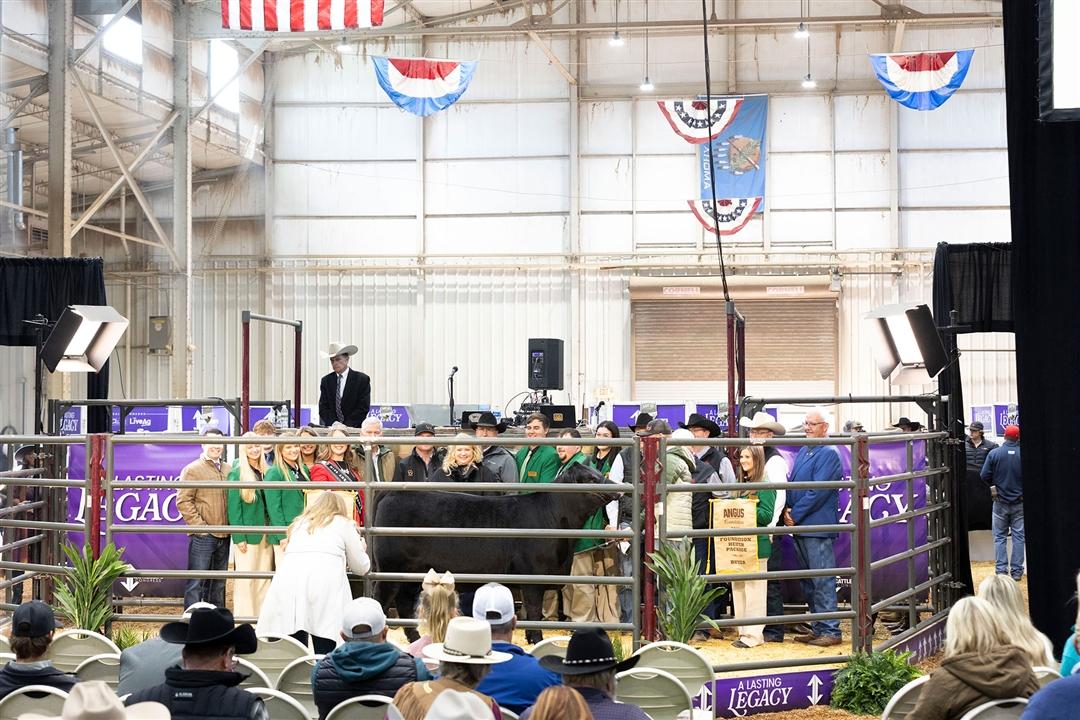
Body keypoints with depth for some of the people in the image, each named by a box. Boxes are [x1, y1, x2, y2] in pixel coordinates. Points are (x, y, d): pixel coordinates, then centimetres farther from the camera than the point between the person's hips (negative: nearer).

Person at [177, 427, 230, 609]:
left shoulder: (228, 470, 14)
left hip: (224, 536, 6)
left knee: (218, 582, 14)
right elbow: (183, 501, -10)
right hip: (202, 537, -6)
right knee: (196, 582, -5)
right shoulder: (192, 469, -4)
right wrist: (199, 526, -15)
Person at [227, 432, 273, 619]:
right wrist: (239, 537, -14)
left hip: (266, 534, 6)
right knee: (246, 580, -4)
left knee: (264, 579, 7)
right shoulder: (237, 474, -4)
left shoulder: (265, 472, 12)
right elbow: (234, 507, -7)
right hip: (248, 534, -6)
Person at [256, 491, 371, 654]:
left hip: (287, 580, 3)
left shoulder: (298, 523, 32)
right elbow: (361, 567, 25)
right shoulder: (344, 523, 22)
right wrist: (362, 549, 47)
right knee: (325, 649, -3)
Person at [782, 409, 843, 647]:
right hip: (800, 526, 9)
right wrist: (788, 509, 0)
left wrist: (795, 515, -13)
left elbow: (818, 491, -16)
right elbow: (792, 483, 18)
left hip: (818, 526, -9)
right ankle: (818, 627, 21)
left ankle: (830, 631, -4)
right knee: (808, 582, 14)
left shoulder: (828, 454, -10)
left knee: (822, 581, -7)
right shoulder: (803, 452, 17)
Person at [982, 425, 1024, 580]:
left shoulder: (994, 453, -9)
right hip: (1020, 503, 0)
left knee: (1000, 537, 9)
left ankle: (1001, 570, 4)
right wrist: (1021, 488, 9)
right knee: (1018, 536, 7)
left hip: (1000, 502, 0)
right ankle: (1016, 571, 8)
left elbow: (984, 475, -7)